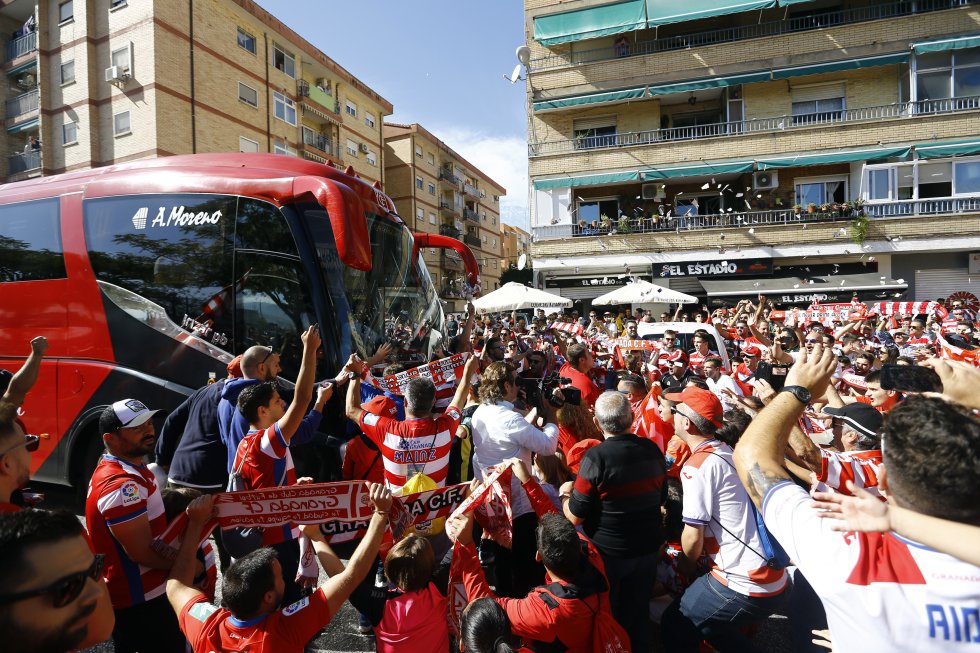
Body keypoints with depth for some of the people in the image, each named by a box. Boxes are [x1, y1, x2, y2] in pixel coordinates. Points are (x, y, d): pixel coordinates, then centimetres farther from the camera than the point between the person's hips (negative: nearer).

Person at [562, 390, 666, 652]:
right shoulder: (652, 449, -8)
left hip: (609, 554, -5)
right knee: (639, 614, 24)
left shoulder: (596, 457, -26)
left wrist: (564, 493, -1)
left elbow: (575, 517, -20)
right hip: (648, 549, 5)